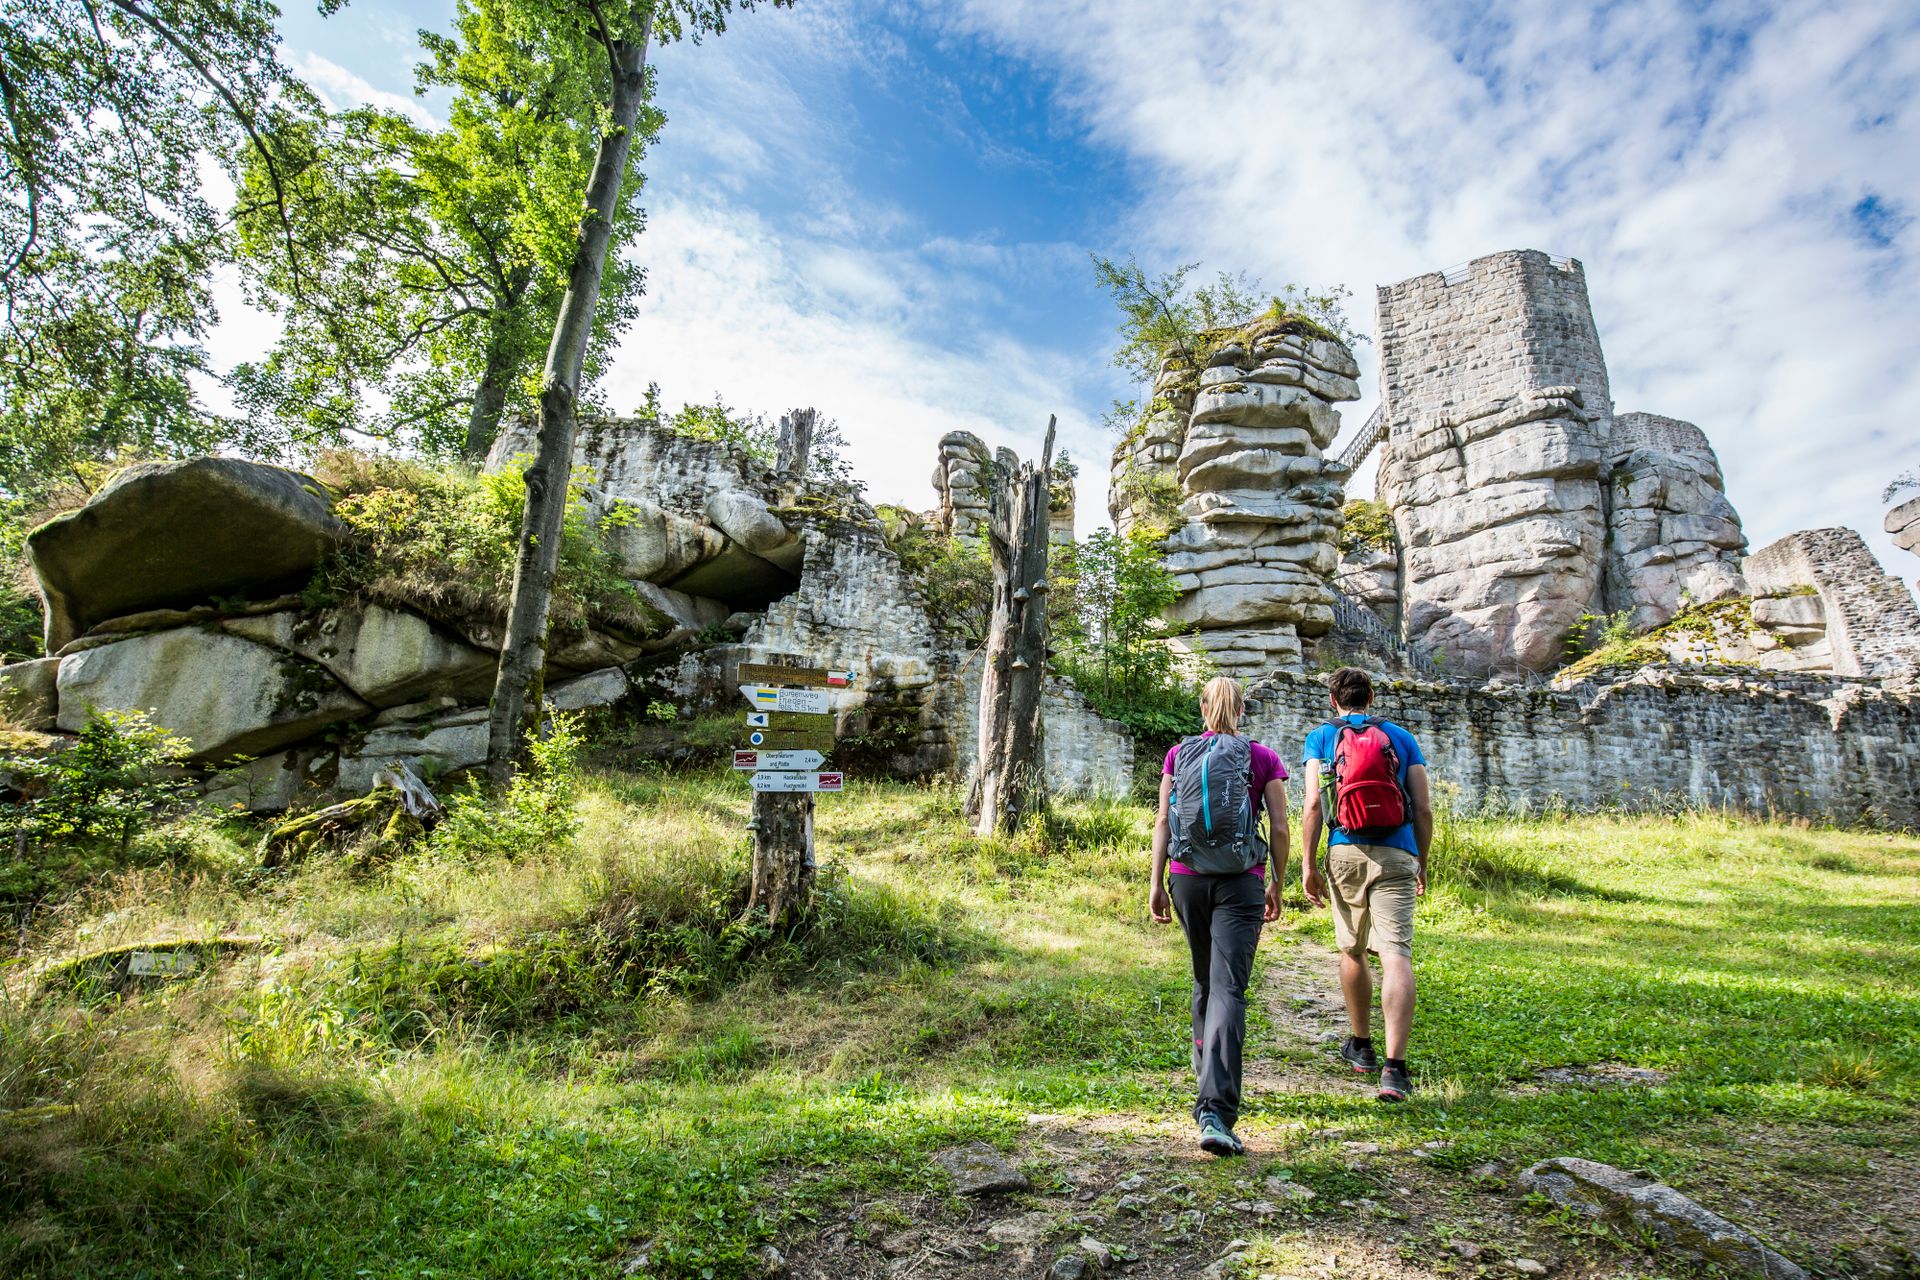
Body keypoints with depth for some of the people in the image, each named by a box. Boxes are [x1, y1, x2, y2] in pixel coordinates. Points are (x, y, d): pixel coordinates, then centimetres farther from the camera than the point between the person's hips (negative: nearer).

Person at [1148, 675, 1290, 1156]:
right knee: (1228, 989, -7)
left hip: (1187, 879, 3)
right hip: (1240, 883, -2)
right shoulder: (1263, 758, 2)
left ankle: (1208, 1073, 40)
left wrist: (1157, 883, 4)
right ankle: (1215, 1112, -17)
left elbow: (1163, 822, 1)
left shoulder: (1179, 755, 5)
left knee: (1205, 979, 22)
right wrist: (1276, 885, 12)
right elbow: (1280, 829, 1)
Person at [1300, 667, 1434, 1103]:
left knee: (1352, 951, 17)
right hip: (1397, 855, 0)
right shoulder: (1402, 738, 14)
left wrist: (1308, 864, 1)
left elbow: (1313, 804, -2)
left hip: (1345, 853, 0)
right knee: (1396, 955, -7)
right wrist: (1422, 862, 20)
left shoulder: (1321, 737, 9)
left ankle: (1361, 1046, 33)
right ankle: (1394, 1067, -17)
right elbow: (1424, 809, 9)